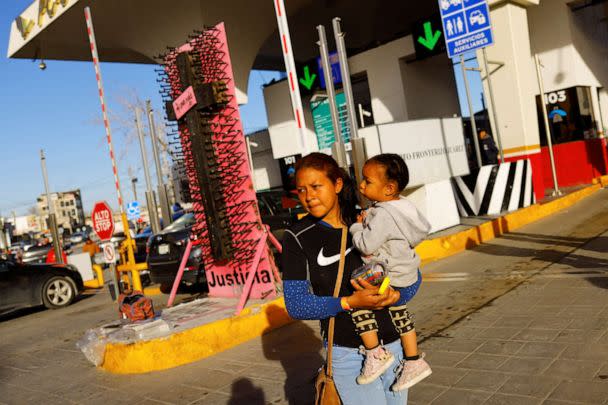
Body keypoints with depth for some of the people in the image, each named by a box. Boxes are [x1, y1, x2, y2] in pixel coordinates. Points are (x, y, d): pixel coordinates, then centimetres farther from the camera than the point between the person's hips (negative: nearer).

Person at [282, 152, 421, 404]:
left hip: (393, 343, 3)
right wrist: (350, 303, -23)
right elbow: (295, 305, -12)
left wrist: (395, 296, -18)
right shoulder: (297, 238, -9)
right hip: (348, 353, -3)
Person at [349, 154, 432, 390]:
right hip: (404, 272, 11)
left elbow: (366, 245, -30)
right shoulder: (405, 207, 4)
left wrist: (357, 227, -13)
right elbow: (424, 229, 16)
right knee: (398, 311, 23)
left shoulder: (383, 215, -26)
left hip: (388, 275, -11)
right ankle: (414, 361, 35)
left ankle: (376, 353, -6)